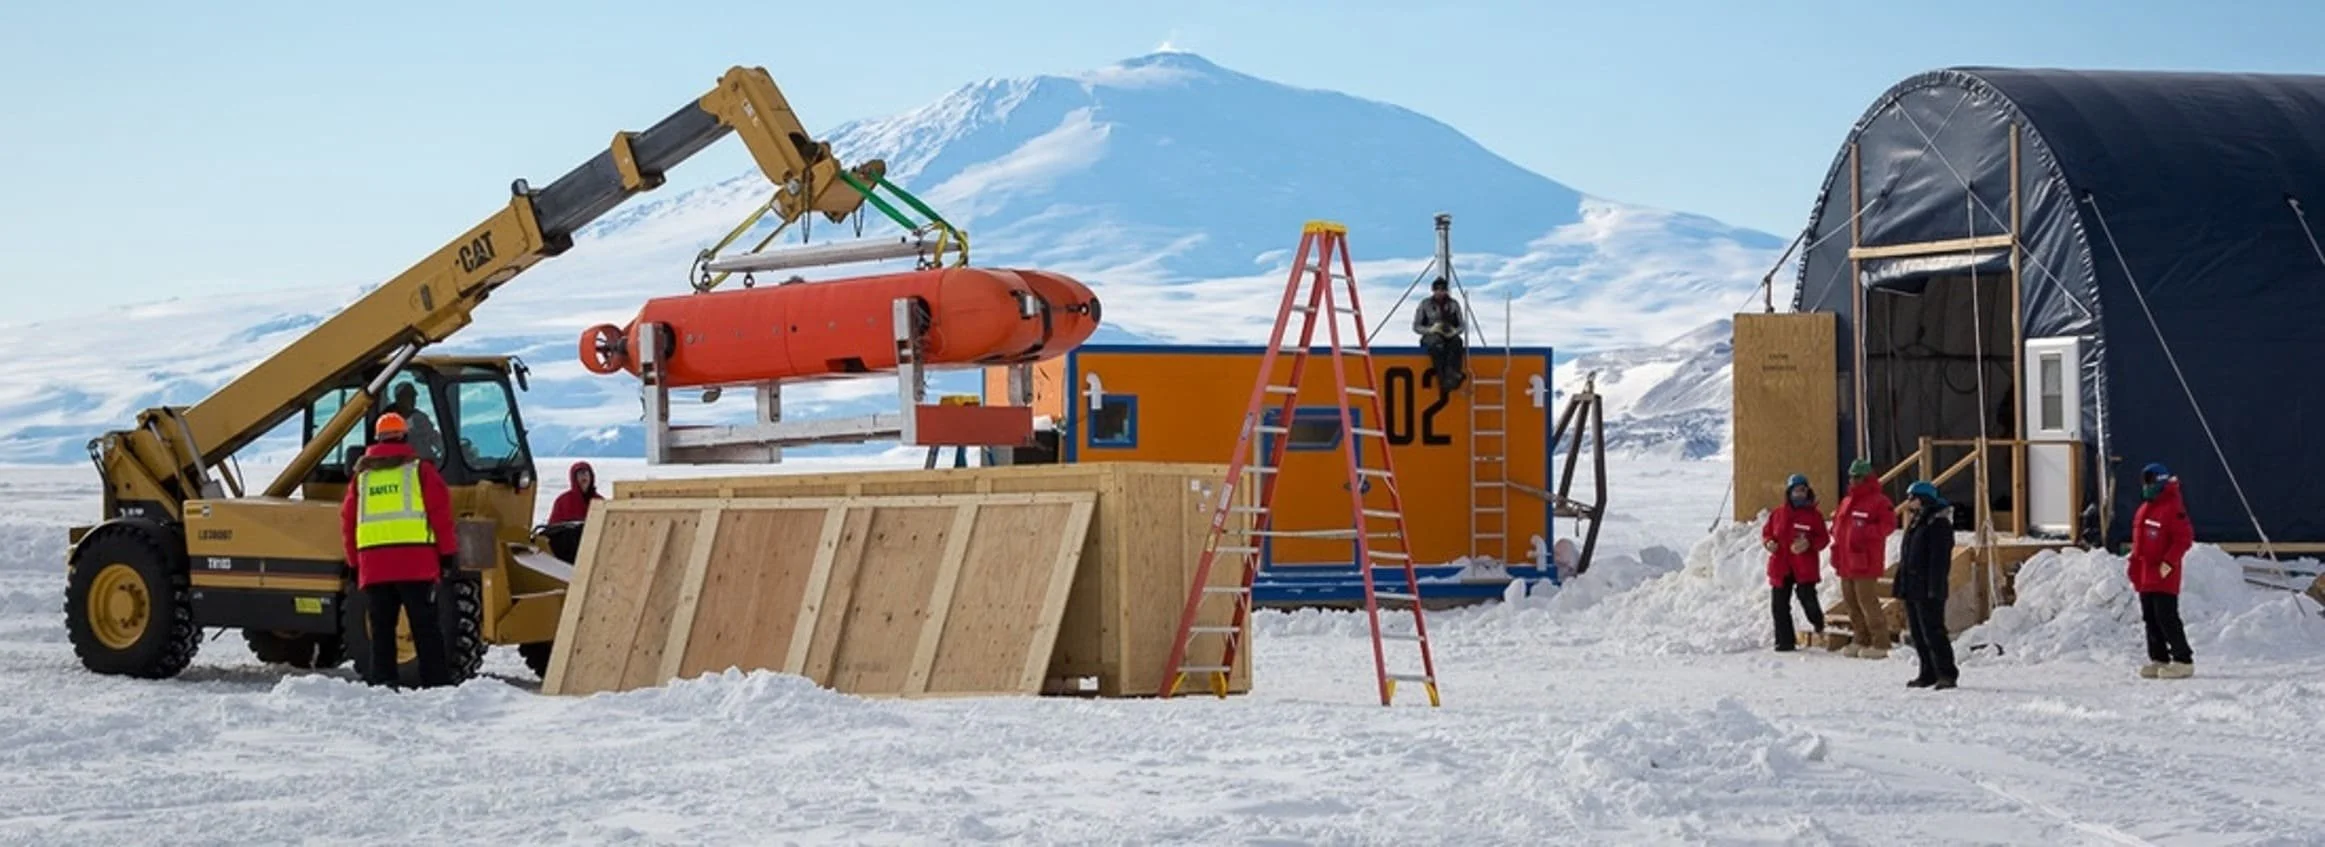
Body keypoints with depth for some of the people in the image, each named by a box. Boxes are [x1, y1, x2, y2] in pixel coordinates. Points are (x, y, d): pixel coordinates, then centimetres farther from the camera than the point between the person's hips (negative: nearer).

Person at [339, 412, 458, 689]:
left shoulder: (362, 476, 16)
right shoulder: (419, 469, 5)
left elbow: (348, 521, 16)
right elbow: (440, 511, -2)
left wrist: (355, 563, 22)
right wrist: (449, 552, 3)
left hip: (373, 565, 3)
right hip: (416, 563, -3)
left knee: (381, 629, 9)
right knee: (425, 627, 0)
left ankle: (381, 684, 6)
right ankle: (436, 683, -4)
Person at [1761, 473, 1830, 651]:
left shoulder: (1814, 515, 0)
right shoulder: (1777, 514, 7)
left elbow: (1824, 539, 0)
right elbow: (1766, 532, 15)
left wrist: (1810, 544, -19)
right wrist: (1768, 543, -7)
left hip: (1805, 569, -3)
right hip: (1781, 567, 3)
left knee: (1808, 600, -10)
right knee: (1779, 605, 4)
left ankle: (1818, 623, 25)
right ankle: (1785, 641, 15)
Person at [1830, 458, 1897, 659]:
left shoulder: (1879, 501, -7)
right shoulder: (1847, 501, 18)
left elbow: (1888, 524, -14)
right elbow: (1838, 521, 27)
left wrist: (1866, 533, -21)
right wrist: (1838, 539, 7)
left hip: (1865, 562, -9)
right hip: (1846, 563, 9)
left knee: (1867, 602, -11)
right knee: (1851, 603, 11)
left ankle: (1880, 644, -6)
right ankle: (1861, 640, 21)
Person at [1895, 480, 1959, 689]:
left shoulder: (1938, 524, -11)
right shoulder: (1914, 523, 18)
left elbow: (1939, 560, -17)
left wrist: (1935, 589, -22)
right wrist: (1900, 585, 19)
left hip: (1928, 592, -10)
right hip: (1912, 589, 10)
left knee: (1933, 632, -10)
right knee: (1918, 633, 11)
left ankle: (1946, 674, -8)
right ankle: (1928, 673, 18)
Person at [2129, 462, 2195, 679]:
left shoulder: (2173, 508, -12)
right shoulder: (2144, 510, 16)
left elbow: (2184, 539, -17)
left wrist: (2169, 562, -22)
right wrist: (2133, 565, 19)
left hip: (2164, 578, -9)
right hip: (2145, 578, 9)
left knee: (2167, 618, -10)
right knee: (2150, 620, 11)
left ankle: (2183, 661, -5)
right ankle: (2159, 659, 17)